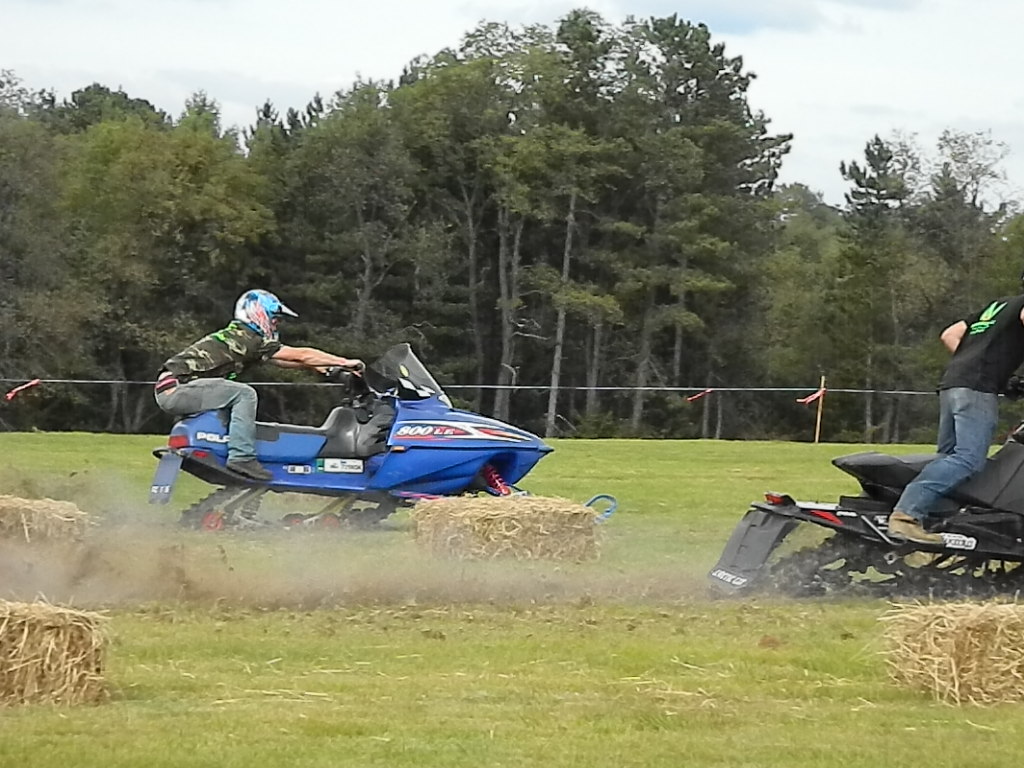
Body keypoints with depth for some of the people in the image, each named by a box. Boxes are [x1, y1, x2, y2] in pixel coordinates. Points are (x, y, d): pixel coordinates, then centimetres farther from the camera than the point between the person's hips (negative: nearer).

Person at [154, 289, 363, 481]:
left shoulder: (236, 336, 18)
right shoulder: (250, 340, -10)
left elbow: (282, 361, 22)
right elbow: (300, 355, -8)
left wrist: (319, 367, 17)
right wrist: (345, 362, -1)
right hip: (176, 389, -10)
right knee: (244, 394, -17)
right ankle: (242, 456, -22)